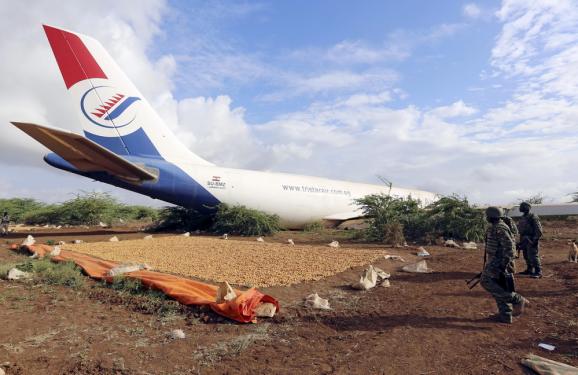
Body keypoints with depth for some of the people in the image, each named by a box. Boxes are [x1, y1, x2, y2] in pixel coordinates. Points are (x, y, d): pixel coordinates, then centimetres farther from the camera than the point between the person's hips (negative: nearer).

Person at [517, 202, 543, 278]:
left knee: (533, 256, -10)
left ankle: (538, 272, -4)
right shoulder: (522, 218, 15)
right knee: (526, 256, 14)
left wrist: (536, 239, -19)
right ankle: (529, 270, 25)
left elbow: (538, 230, -15)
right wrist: (520, 241, 19)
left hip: (531, 240, -8)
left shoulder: (533, 217, -11)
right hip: (524, 240, 8)